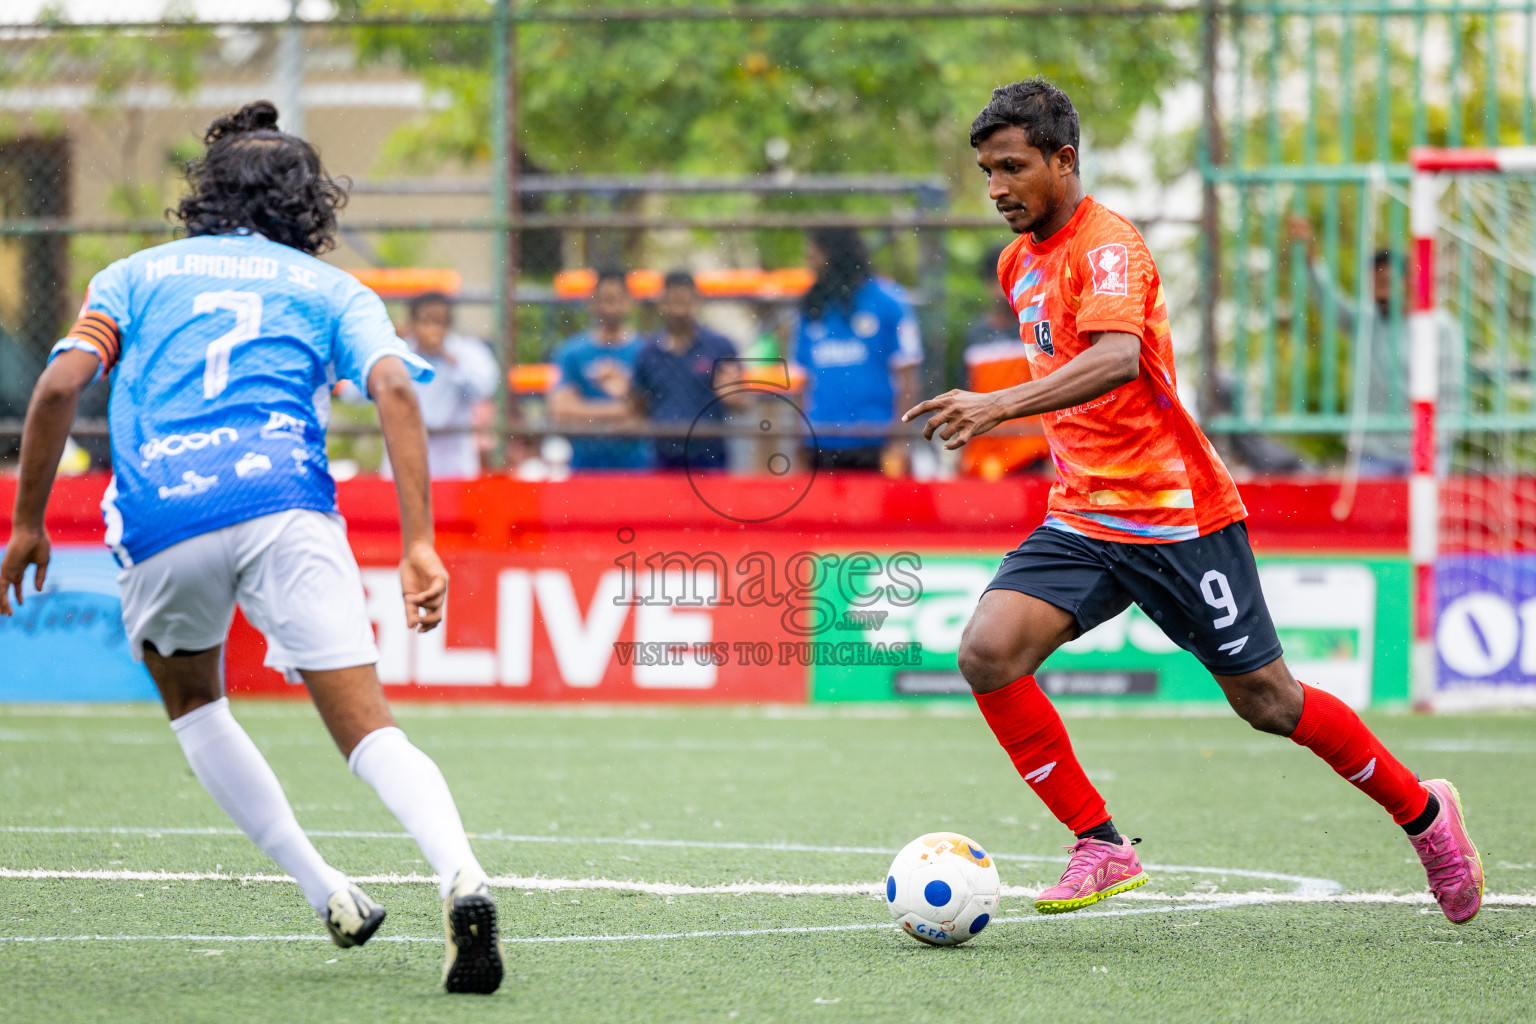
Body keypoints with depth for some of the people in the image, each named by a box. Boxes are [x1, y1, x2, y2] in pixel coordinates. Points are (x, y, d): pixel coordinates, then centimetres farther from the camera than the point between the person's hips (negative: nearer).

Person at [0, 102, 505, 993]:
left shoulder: (137, 275, 24)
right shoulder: (331, 288, 22)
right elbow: (395, 389, 2)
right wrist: (420, 546, -4)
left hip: (160, 518, 1)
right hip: (284, 499, -1)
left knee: (190, 695, 29)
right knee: (371, 731, -8)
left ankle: (325, 890, 19)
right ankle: (461, 878, -36)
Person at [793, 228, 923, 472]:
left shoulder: (888, 300, -1)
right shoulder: (813, 307, 11)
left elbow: (907, 377, -3)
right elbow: (803, 376, 13)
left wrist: (899, 441, -10)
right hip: (823, 446, 4)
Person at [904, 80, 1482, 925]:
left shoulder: (1107, 245, -15)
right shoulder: (1019, 262, 12)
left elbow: (1116, 358, -36)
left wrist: (999, 406, -46)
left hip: (1179, 519, -7)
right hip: (1081, 521, 7)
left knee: (1265, 700, 2)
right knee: (987, 652, -16)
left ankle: (1424, 813, 25)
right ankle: (1101, 847, -8)